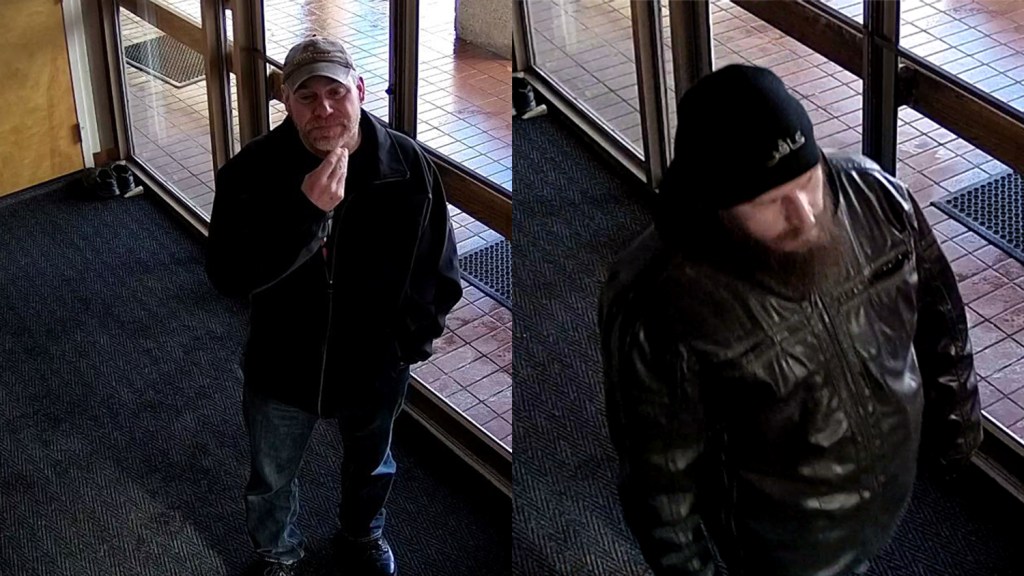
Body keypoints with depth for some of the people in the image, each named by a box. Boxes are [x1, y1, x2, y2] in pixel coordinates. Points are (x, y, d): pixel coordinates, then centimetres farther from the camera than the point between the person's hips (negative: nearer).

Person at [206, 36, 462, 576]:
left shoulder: (409, 165, -18)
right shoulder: (251, 171, -23)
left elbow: (439, 267, -5)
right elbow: (227, 275, -30)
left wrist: (411, 337, -6)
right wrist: (307, 212, -40)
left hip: (375, 367, 2)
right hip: (282, 368, -1)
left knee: (370, 465, 29)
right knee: (271, 479, 22)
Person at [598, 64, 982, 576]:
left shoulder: (872, 194, -22)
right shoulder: (657, 307, -36)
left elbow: (938, 312, -2)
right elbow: (660, 471, -21)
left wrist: (957, 415, 8)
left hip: (897, 473, 5)